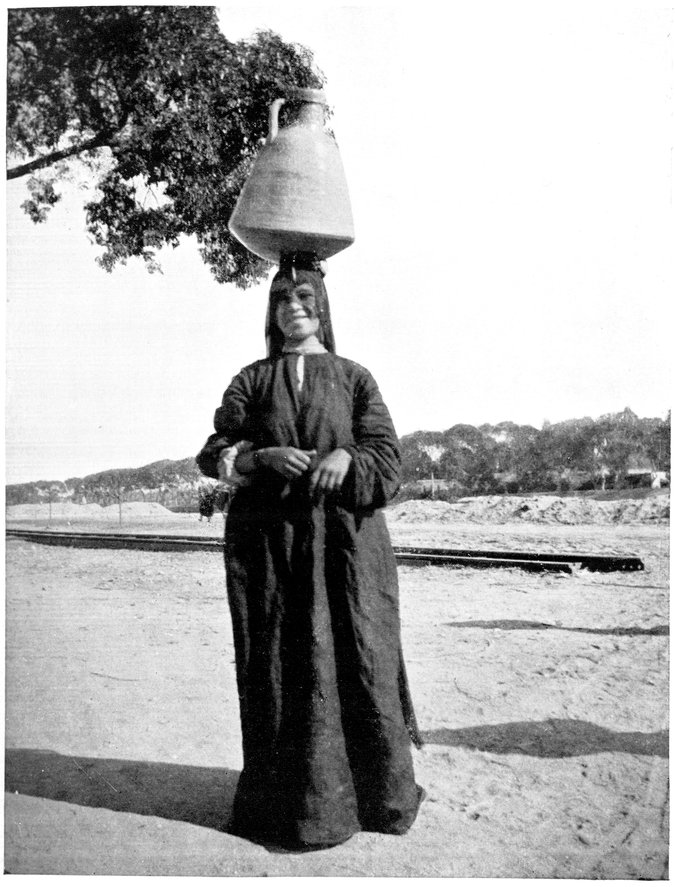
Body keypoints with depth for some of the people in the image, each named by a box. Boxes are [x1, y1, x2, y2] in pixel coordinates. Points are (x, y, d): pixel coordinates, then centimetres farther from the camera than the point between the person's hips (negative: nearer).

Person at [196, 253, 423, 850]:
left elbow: (388, 454, 4)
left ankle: (378, 792, 16)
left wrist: (347, 457, -17)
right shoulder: (252, 380, 14)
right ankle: (288, 799, 16)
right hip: (268, 537, 1)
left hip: (346, 537, 0)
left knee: (359, 657, -2)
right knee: (279, 664, 1)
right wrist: (263, 456, -13)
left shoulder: (354, 377, 13)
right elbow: (213, 452, 7)